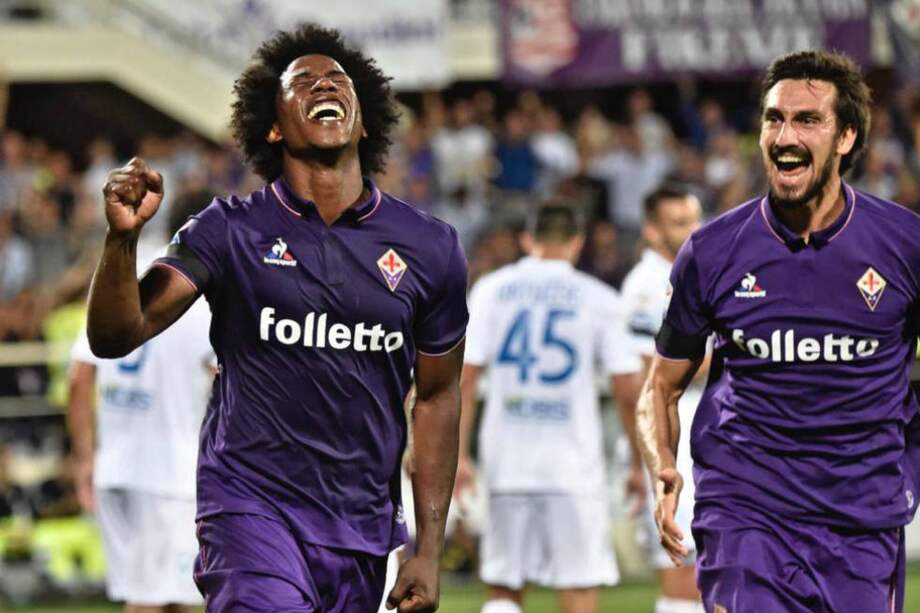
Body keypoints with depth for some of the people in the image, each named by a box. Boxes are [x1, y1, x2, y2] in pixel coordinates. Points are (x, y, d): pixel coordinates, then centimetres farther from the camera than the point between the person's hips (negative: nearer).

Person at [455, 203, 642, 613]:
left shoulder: (491, 288, 6)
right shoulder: (598, 298, 3)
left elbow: (464, 377, 0)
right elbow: (628, 390, 1)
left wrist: (458, 454, 3)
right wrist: (640, 462, 11)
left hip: (506, 461, 2)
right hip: (573, 464, -2)